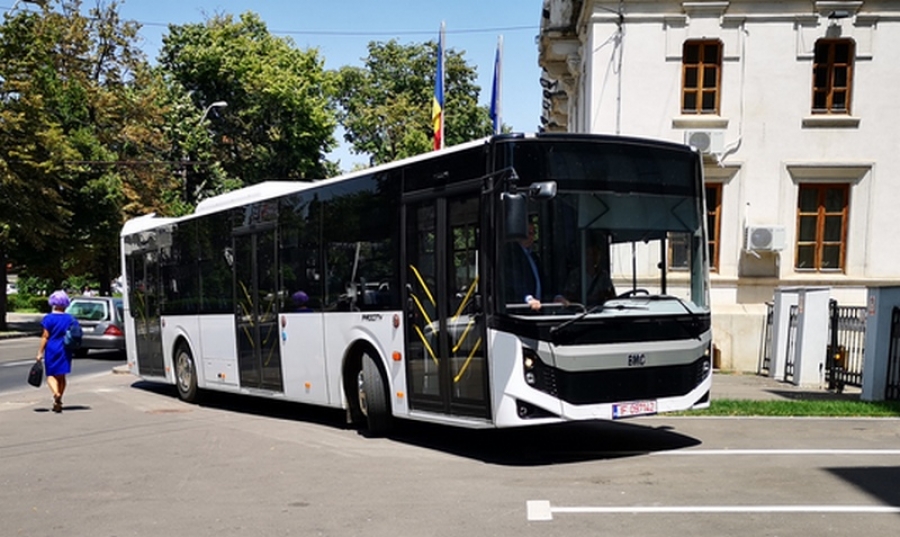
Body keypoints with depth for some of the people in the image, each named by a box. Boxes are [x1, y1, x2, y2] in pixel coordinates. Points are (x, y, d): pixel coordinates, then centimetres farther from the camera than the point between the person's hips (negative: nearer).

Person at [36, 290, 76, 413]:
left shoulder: (49, 318, -7)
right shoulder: (69, 318, 4)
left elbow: (45, 336, -8)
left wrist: (40, 352, -4)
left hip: (52, 349, -4)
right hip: (65, 350, 4)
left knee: (51, 375, 1)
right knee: (61, 376, 12)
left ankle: (56, 394, -26)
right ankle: (58, 402, 14)